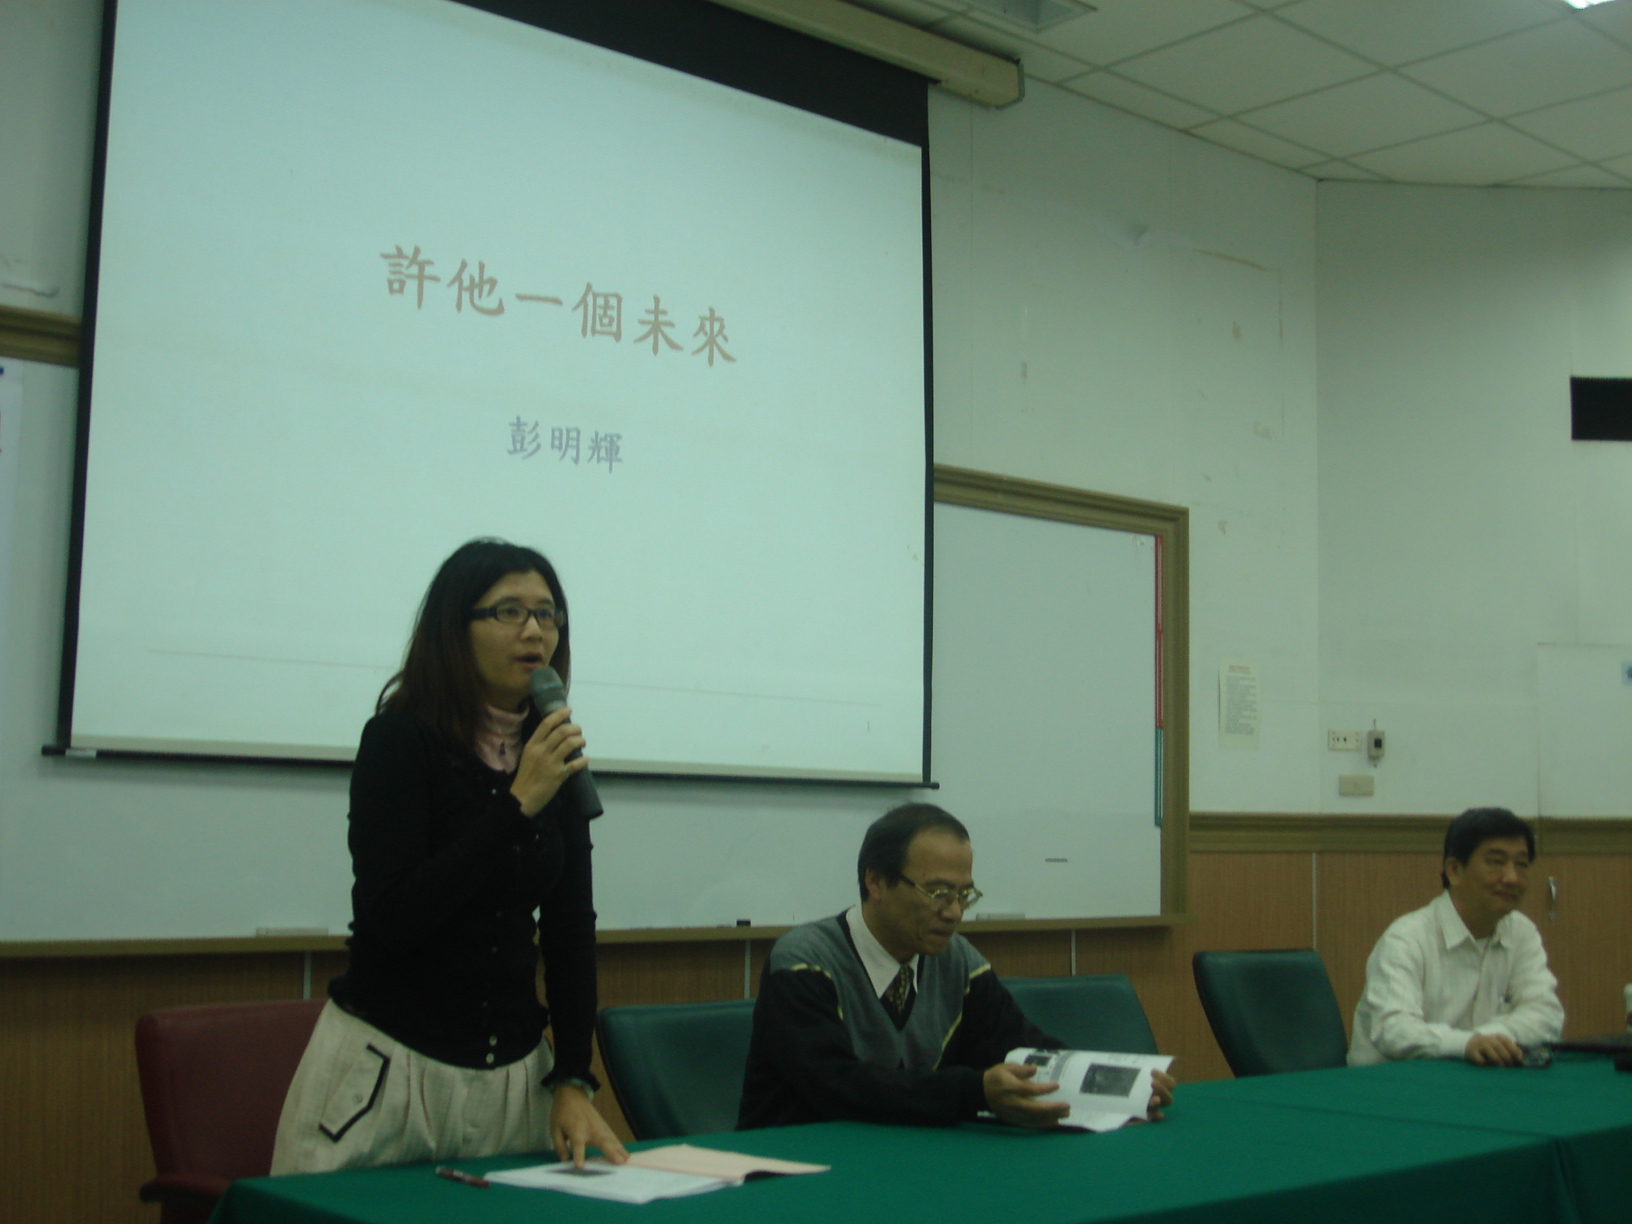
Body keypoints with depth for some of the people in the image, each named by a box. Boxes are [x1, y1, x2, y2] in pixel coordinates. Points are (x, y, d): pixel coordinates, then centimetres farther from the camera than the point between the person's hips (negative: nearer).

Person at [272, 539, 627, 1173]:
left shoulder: (555, 757, 4)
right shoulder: (398, 739, -11)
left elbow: (570, 927, 4)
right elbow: (392, 916, -20)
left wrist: (572, 1081, -4)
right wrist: (518, 805, -23)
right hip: (390, 1068, -4)